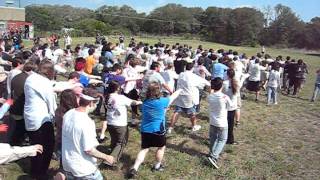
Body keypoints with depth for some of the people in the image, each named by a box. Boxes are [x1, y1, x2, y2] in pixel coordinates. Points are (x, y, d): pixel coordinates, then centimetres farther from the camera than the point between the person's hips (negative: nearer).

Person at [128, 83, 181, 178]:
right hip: (157, 131, -4)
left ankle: (134, 168, -1)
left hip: (145, 130, 4)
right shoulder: (162, 101, -12)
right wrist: (179, 91, 25)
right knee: (161, 147, 21)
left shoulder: (145, 102, 2)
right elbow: (172, 97, 5)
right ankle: (157, 166, 33)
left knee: (144, 149, 10)